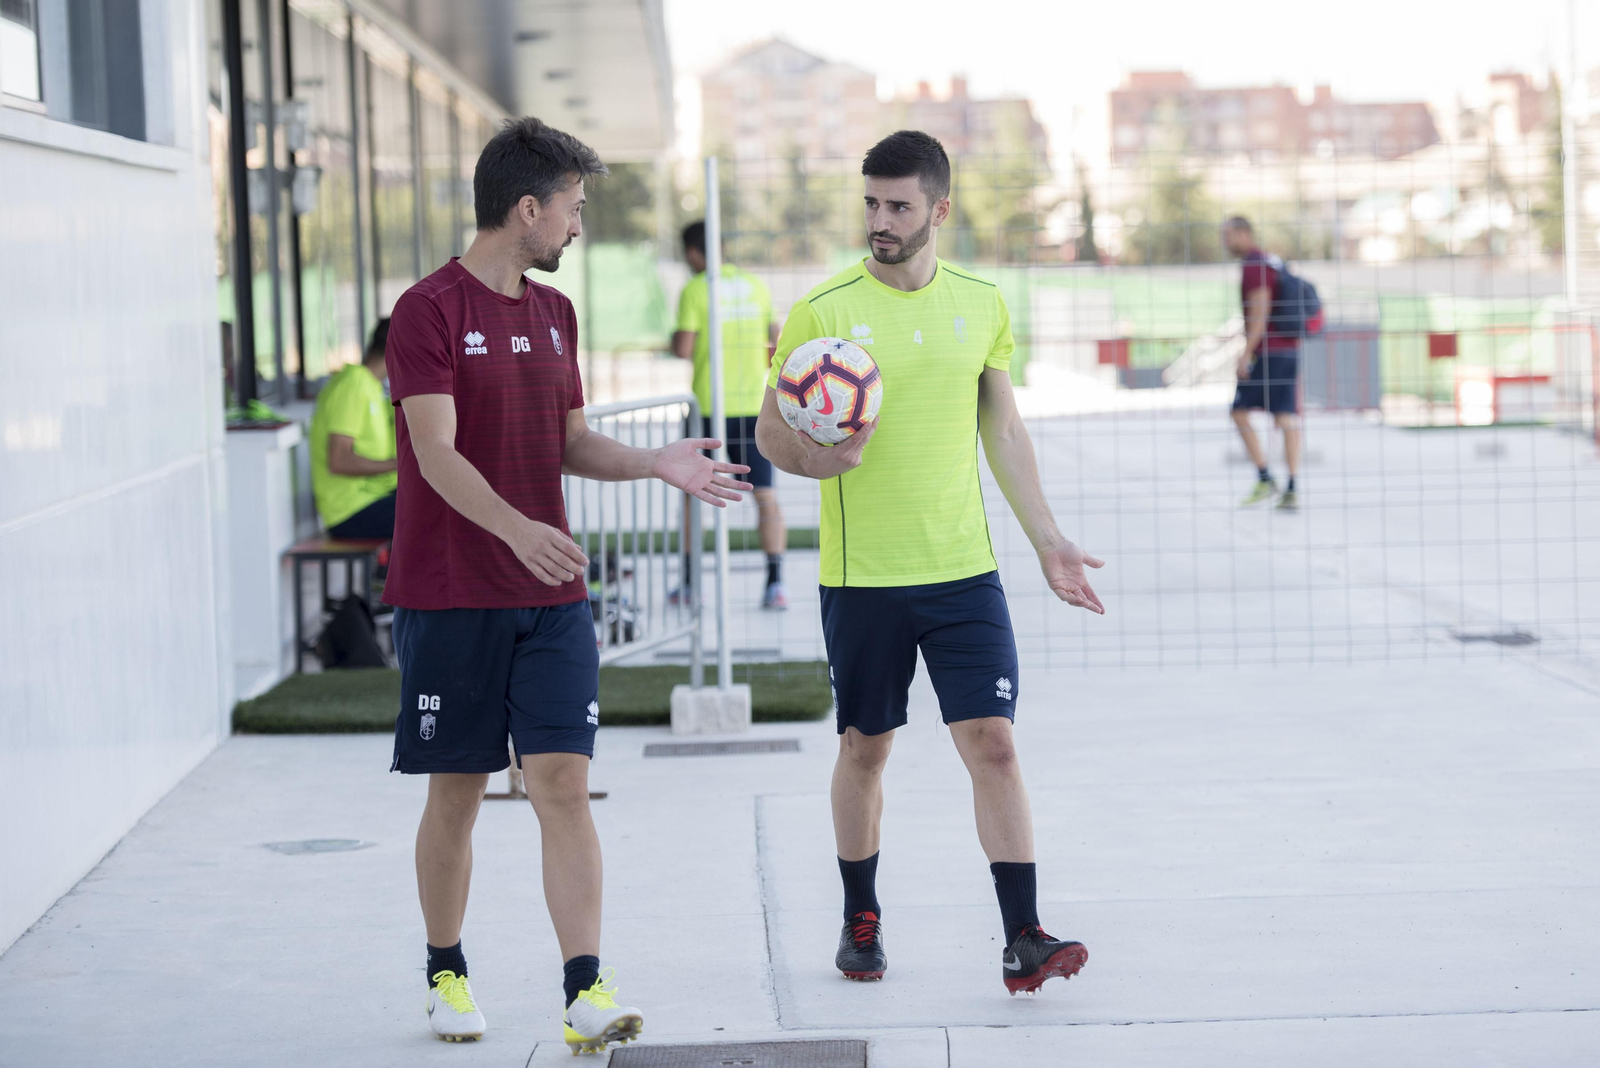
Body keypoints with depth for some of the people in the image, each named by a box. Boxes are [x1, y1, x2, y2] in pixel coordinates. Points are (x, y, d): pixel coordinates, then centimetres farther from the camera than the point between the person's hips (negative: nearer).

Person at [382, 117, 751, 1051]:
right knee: (457, 792, 5)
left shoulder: (553, 313, 14)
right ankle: (447, 975, 23)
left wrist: (657, 465, 2)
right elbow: (437, 454, -18)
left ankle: (587, 993, -8)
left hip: (552, 599, 5)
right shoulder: (430, 310, -9)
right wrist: (516, 528, -34)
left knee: (563, 782, -4)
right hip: (450, 597, -5)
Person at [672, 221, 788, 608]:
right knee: (765, 494, 0)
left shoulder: (694, 290, -5)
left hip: (708, 405, -3)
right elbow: (778, 342, 9)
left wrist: (676, 339, 11)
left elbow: (683, 349, -11)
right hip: (753, 404, 3)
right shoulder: (756, 286, 7)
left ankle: (689, 581, 14)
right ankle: (775, 582, -11)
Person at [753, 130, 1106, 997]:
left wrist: (1048, 542, 11)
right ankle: (860, 920, 27)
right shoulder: (822, 310, -5)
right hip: (861, 575, -2)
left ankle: (1023, 940, -5)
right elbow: (772, 430, 1)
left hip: (963, 569, 2)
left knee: (992, 742, -7)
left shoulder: (981, 304, 5)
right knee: (865, 747, 9)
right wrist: (816, 459, -22)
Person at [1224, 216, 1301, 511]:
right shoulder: (1274, 262, 19)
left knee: (1240, 412, -1)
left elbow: (1260, 312, -19)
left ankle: (1265, 479, -6)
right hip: (1290, 349, 9)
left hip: (1267, 352, -9)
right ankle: (1291, 491, -2)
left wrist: (1247, 354, -19)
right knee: (1287, 420, 3)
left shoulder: (1255, 266, -10)